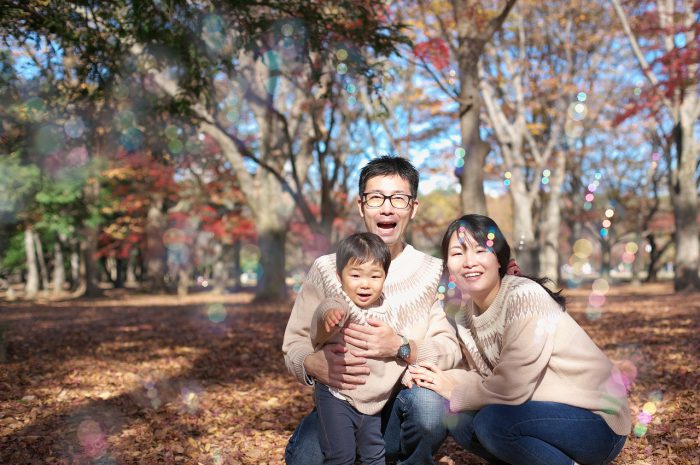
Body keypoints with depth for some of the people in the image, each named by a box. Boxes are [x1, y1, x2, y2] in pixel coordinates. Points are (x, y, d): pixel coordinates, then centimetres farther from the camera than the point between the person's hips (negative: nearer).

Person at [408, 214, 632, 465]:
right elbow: (484, 378, 4)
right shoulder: (466, 315, 2)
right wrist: (440, 378, -13)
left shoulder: (525, 297, -22)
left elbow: (512, 389, -24)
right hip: (547, 408, 8)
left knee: (492, 422, -27)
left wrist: (453, 390, -9)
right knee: (459, 419, -5)